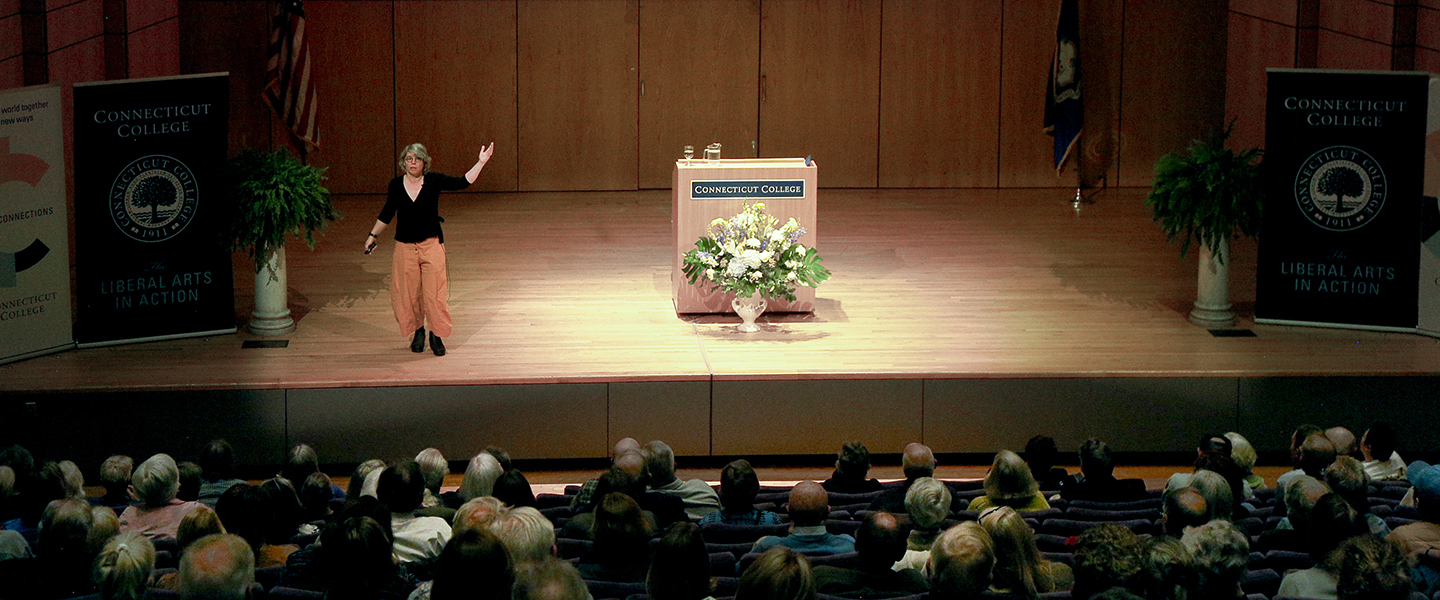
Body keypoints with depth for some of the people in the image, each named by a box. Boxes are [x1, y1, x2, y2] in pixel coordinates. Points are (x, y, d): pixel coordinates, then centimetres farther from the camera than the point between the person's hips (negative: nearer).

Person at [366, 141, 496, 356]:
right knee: (407, 294, 5)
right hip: (405, 247, 2)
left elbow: (463, 182, -8)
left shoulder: (433, 181, -3)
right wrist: (373, 235, 18)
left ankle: (436, 336, 10)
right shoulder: (396, 185, 2)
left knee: (435, 293, -4)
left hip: (431, 244, -2)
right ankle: (417, 331, 25)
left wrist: (481, 163, -15)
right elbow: (387, 214, 14)